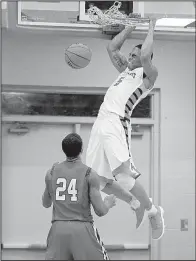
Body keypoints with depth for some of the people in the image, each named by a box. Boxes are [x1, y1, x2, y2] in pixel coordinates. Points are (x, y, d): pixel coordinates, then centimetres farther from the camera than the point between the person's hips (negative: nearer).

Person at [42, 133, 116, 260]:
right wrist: (109, 202, 16)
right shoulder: (90, 174, -4)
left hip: (58, 229, 3)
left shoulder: (52, 172, 6)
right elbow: (100, 211, -5)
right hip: (83, 230, -3)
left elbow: (46, 203, 21)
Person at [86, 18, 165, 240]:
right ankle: (136, 205, 26)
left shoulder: (148, 74, 1)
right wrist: (132, 26, 27)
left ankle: (154, 212, 2)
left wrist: (151, 28, -4)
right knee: (98, 180, 9)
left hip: (116, 123, -9)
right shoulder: (126, 69, 25)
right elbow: (112, 47, 31)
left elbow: (145, 56, -18)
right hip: (100, 123, 9)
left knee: (124, 176, -18)